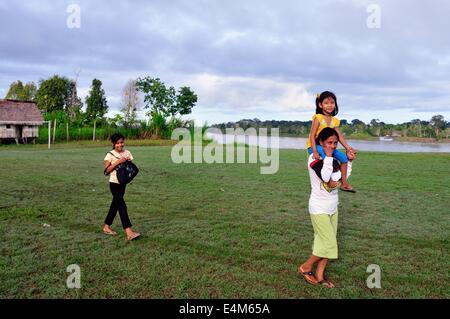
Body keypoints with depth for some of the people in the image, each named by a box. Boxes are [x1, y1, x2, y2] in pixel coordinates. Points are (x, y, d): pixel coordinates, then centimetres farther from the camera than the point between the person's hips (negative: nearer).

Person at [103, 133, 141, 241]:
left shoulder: (127, 153, 4)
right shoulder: (110, 154, -7)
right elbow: (106, 171, -11)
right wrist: (117, 162, -20)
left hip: (123, 183, 6)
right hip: (114, 183, -6)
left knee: (115, 205, 15)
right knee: (122, 206, -13)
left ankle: (106, 227, 32)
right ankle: (129, 232, -19)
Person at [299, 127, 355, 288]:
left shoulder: (333, 158, 7)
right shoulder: (314, 158, -15)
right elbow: (325, 177, -29)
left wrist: (349, 161, 0)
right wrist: (328, 156, -23)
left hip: (332, 208, 8)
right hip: (319, 208, -7)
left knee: (327, 244, 11)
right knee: (329, 244, -5)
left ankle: (319, 275, 23)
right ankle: (305, 267, 13)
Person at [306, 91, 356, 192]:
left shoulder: (334, 121, 5)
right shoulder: (318, 118, -14)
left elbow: (339, 136, 4)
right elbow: (312, 136, -18)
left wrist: (348, 148, -8)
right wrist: (315, 152, -27)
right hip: (314, 146, -7)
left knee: (344, 157, -4)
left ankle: (344, 183, 4)